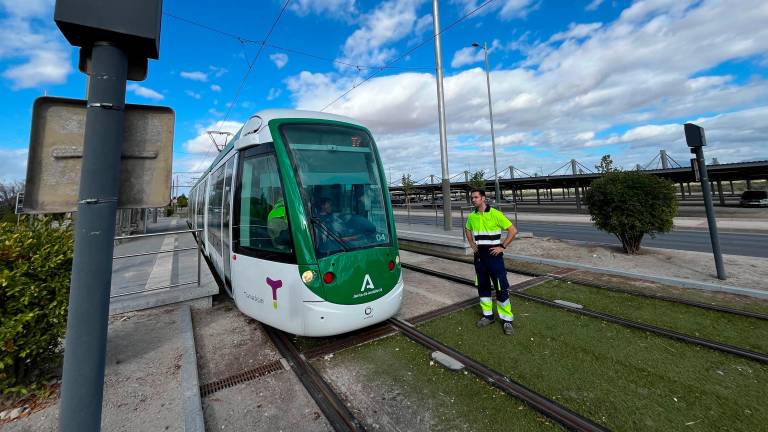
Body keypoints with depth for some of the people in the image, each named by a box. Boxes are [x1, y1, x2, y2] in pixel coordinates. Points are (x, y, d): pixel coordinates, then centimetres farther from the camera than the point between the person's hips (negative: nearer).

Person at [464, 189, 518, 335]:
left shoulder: (495, 214, -13)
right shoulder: (472, 217, 4)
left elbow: (513, 230, -10)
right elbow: (467, 230, 24)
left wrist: (502, 246, -12)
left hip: (494, 256, -5)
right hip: (479, 256, 6)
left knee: (501, 287, 0)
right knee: (482, 286, 13)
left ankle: (507, 319, 15)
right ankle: (488, 315, 28)